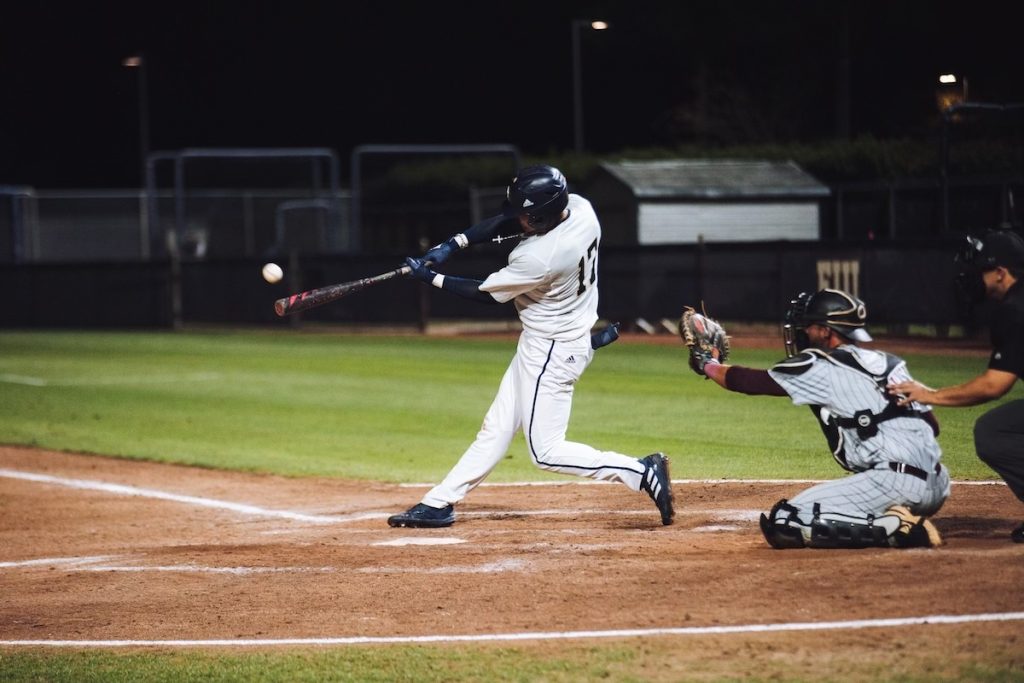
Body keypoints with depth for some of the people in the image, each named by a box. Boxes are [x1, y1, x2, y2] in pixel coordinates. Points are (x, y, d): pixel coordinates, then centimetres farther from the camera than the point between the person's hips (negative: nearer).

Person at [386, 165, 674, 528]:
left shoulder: (538, 259, -32)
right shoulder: (579, 207, -10)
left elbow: (486, 293, -15)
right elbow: (504, 220, 3)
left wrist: (431, 278, -4)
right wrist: (452, 244, -5)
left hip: (552, 350, -10)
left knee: (545, 451, -2)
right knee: (497, 427, 15)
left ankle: (641, 472, -6)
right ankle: (439, 503, 23)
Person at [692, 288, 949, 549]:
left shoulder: (821, 368, 0)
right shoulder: (889, 363, 19)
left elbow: (748, 381, 9)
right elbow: (932, 425, 18)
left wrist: (707, 365, 28)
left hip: (894, 483, -8)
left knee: (781, 525, -10)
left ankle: (892, 527, -14)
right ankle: (905, 522, 6)